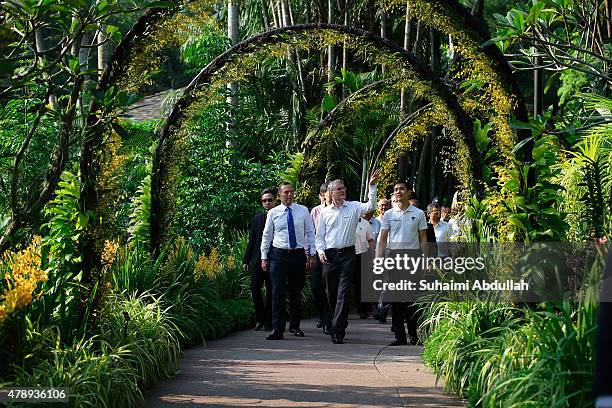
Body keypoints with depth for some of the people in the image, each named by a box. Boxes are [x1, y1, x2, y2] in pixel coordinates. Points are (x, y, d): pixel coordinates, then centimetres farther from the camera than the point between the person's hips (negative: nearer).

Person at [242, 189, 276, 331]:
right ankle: (260, 319, 12)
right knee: (255, 289, -3)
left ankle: (268, 321, 12)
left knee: (271, 291, 2)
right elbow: (252, 240, 14)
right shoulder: (257, 219, 13)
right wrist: (246, 260, 9)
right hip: (257, 260, 3)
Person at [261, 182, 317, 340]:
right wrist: (264, 257, 4)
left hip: (298, 255, 1)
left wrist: (312, 254, 2)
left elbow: (310, 233, 8)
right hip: (279, 255, -1)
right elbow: (266, 236, 8)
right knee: (277, 292, -9)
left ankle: (294, 325, 22)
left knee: (296, 292, 10)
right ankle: (277, 329, -11)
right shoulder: (273, 213, 4)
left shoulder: (303, 211, 5)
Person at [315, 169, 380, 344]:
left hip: (347, 254, -2)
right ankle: (339, 325, 25)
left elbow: (370, 206, -10)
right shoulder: (325, 212, 10)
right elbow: (319, 236, 13)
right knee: (332, 293, 8)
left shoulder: (354, 207, 7)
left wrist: (372, 186, -17)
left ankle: (337, 330, -13)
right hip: (329, 255, 2)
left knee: (343, 292, -10)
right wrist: (320, 251, -3)